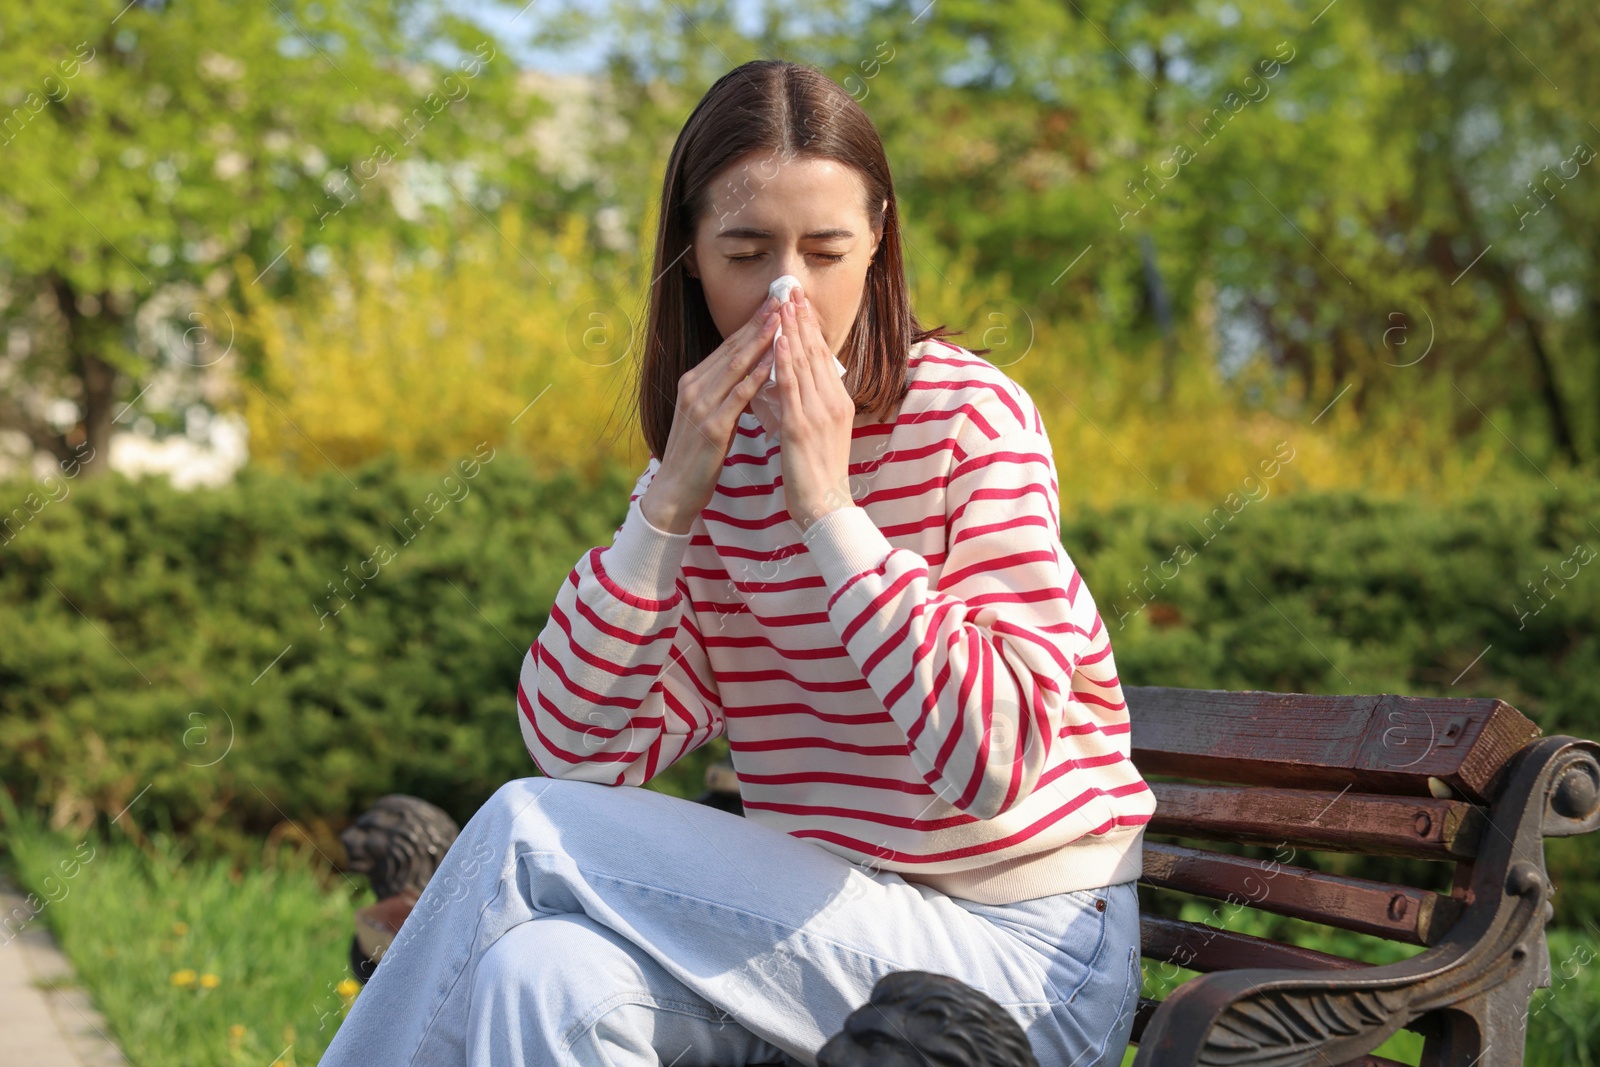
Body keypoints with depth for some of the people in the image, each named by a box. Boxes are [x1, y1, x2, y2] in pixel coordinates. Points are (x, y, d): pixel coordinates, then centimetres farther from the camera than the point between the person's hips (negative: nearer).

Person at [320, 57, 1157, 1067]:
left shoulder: (970, 418, -11)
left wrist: (828, 507, -22)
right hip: (830, 923, 5)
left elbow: (993, 762, -22)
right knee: (547, 975, -27)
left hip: (1024, 950, -4)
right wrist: (669, 499, -15)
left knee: (526, 834, -18)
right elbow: (573, 750, -5)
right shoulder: (717, 447, 5)